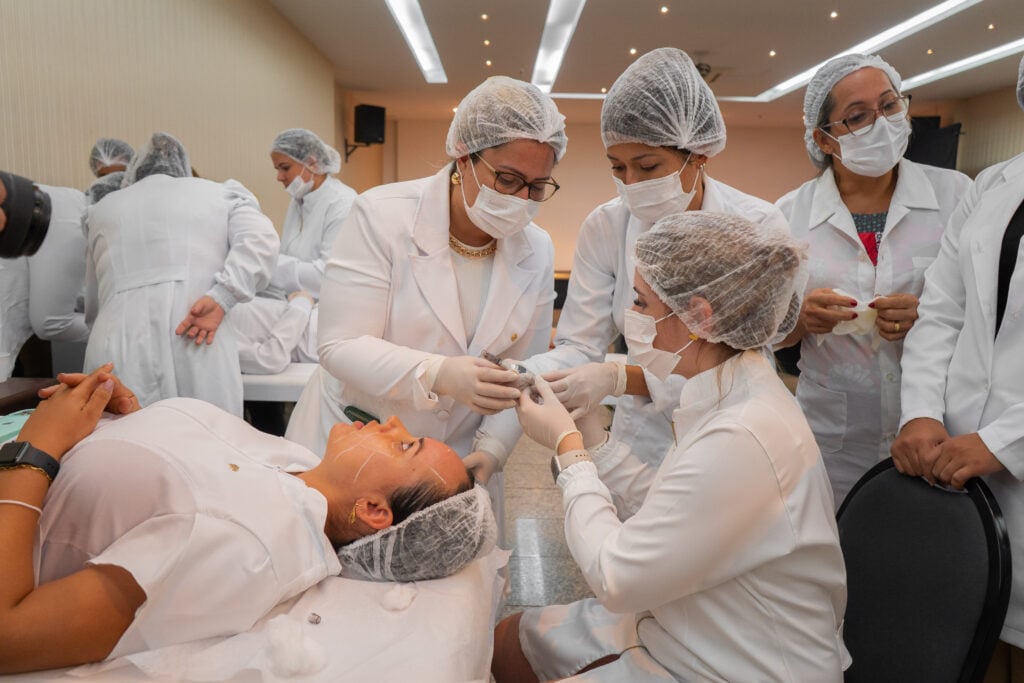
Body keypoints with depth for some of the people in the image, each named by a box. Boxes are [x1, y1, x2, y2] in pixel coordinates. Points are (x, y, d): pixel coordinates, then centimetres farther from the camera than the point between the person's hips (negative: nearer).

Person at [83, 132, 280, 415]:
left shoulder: (103, 208, 23)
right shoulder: (220, 193, 16)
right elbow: (261, 238, -5)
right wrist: (221, 297, -10)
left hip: (120, 353, 2)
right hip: (199, 351, -1)